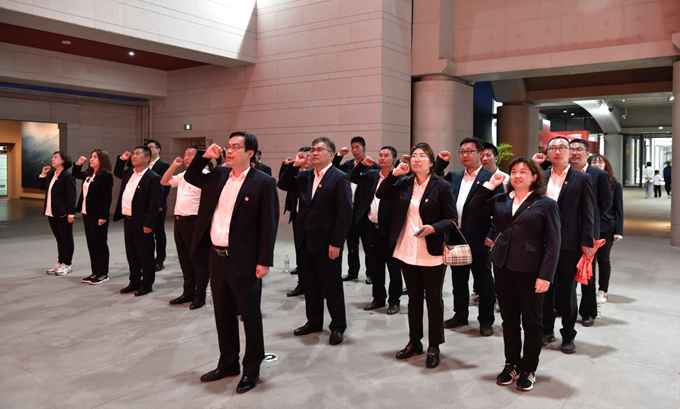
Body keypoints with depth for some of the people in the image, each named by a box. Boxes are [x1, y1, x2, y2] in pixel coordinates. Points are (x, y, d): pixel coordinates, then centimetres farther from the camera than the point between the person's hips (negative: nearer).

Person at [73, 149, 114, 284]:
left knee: (100, 244, 1)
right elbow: (75, 174, 32)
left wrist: (103, 216, -22)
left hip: (99, 216, -9)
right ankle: (95, 272, 21)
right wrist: (79, 163, 13)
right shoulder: (88, 174, 11)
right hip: (87, 214, 9)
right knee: (91, 244, 13)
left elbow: (107, 198, -19)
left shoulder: (106, 176, -14)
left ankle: (103, 274, 10)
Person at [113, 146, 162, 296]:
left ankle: (147, 284, 15)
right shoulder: (129, 173, 11)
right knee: (131, 254, 16)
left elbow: (154, 203, -17)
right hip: (128, 220, 8)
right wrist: (122, 159, 16)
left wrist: (149, 224, -20)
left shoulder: (153, 177, -14)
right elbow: (117, 172, 35)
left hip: (141, 222, -8)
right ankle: (134, 282, 28)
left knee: (145, 255, 4)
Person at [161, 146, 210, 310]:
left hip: (194, 222, -9)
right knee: (184, 259, 15)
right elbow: (164, 182, 25)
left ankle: (199, 296, 10)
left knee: (198, 260, 0)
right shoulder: (183, 175, 16)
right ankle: (188, 292, 27)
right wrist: (173, 166, 12)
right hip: (179, 220, 9)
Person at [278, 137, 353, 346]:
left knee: (332, 286, 6)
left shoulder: (339, 177, -10)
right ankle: (314, 322, 31)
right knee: (310, 284, 16)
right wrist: (295, 165, -1)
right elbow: (283, 185, 11)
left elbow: (345, 213, -14)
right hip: (305, 240, 6)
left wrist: (336, 243, -17)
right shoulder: (304, 176, 10)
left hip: (327, 243, -6)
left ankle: (338, 326, 20)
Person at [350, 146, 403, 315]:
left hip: (389, 229, -6)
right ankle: (379, 298, 29)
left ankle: (394, 301, 20)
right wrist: (363, 164, -5)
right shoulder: (372, 174, 8)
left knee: (393, 267, 7)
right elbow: (353, 178, 7)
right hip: (373, 228, 6)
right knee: (375, 266, 15)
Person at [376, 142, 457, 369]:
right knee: (414, 298, 16)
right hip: (407, 252, 5)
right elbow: (380, 195, 9)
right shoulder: (404, 184, 6)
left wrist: (433, 228, -26)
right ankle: (414, 342, 30)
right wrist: (394, 174, -1)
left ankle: (434, 347, 21)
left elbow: (452, 220, -8)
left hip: (432, 254, -4)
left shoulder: (442, 186, -8)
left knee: (433, 299, 8)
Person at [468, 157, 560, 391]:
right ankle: (512, 365, 28)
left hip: (531, 271, -4)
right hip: (503, 267, 4)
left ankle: (528, 370, 24)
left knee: (532, 322, 9)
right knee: (509, 320, 14)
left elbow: (553, 244, -7)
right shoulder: (500, 201, 10)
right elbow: (474, 208, 5)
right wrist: (490, 185, 3)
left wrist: (545, 275, -15)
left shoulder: (546, 205, -4)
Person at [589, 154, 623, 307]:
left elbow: (618, 209, 2)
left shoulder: (614, 185, 1)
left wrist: (618, 231, -3)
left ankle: (602, 291, 19)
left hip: (606, 227, 0)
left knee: (603, 260, 9)